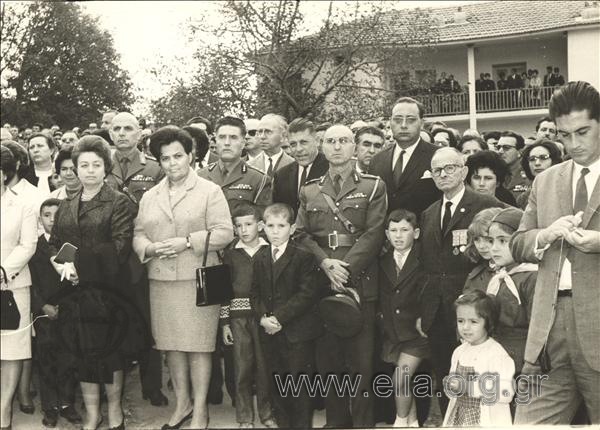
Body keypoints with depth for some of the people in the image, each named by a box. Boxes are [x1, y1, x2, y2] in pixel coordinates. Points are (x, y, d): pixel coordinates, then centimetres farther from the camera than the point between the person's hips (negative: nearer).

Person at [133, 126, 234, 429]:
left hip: (197, 279, -4)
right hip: (161, 280, 5)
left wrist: (187, 242, -16)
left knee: (198, 345, -2)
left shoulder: (209, 191, 1)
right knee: (171, 344, 10)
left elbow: (224, 232, -7)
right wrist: (150, 248, -9)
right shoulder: (149, 196, 16)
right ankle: (182, 404, 24)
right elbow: (138, 235, 13)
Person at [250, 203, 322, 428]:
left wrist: (280, 317, -18)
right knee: (276, 383, 13)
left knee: (300, 384, 0)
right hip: (270, 333, 5)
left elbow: (307, 294, -14)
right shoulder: (260, 258, 11)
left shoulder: (304, 257, -8)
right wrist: (262, 317, -8)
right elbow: (255, 292, 10)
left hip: (298, 333, -5)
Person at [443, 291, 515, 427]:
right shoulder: (459, 352, 5)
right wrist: (451, 385, -6)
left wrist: (469, 386, -22)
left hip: (488, 422, -6)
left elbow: (506, 394, -23)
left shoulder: (497, 354, -15)